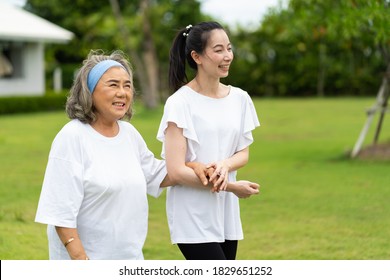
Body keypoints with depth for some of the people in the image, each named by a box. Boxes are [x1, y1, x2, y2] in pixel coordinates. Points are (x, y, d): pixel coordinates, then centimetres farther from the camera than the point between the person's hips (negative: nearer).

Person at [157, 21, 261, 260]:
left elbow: (243, 153, 11)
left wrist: (224, 166, -13)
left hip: (227, 213, 6)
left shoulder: (240, 99, 6)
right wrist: (232, 187, -13)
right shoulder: (180, 103, -12)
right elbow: (176, 171, -15)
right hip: (193, 218, -6)